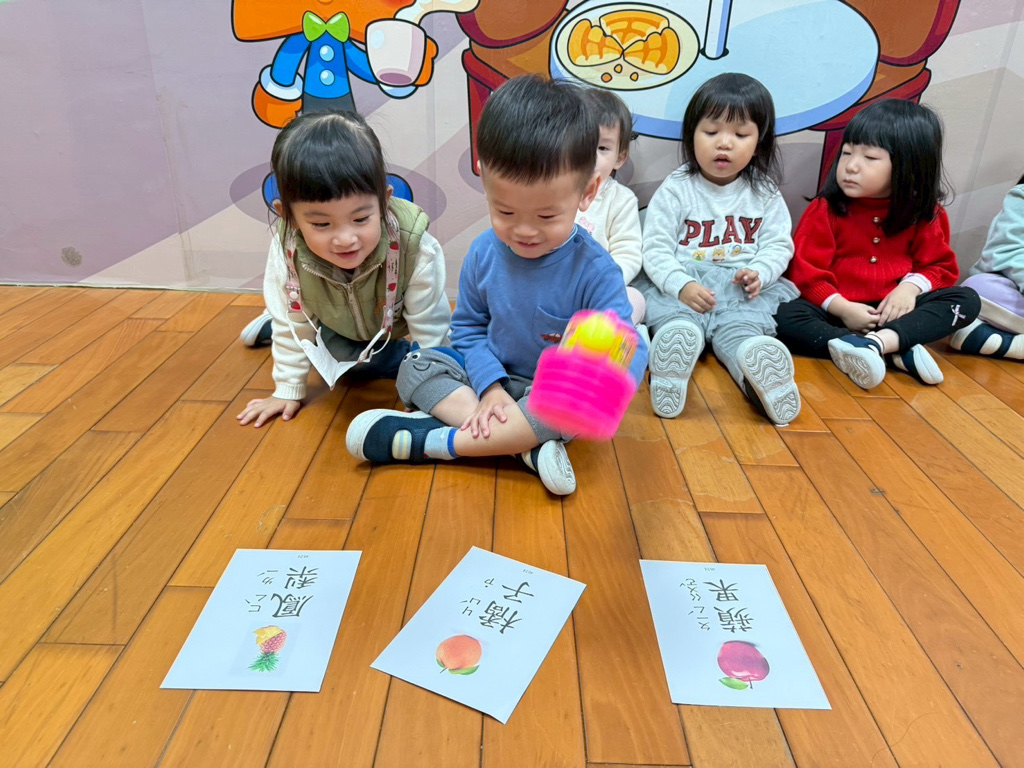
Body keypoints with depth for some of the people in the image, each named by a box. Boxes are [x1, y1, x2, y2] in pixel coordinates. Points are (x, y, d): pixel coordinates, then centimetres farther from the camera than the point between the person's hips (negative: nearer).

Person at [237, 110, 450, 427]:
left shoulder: (416, 250, -40)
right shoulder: (286, 250, -34)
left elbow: (431, 332, -27)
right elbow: (292, 324, -16)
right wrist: (288, 389, -9)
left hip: (400, 334, -1)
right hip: (342, 332, 2)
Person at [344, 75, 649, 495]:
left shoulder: (594, 270, -22)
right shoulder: (483, 253, -10)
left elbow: (627, 350, -25)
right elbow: (468, 326, 2)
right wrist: (490, 387, -15)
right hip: (494, 376, 5)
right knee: (415, 367, -11)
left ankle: (432, 440, -24)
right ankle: (527, 443, -27)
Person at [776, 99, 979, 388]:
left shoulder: (924, 214, 2)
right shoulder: (825, 210, -5)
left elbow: (940, 265, 7)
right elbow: (807, 272, -9)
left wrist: (911, 286, -15)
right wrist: (842, 308, -21)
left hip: (895, 310, 3)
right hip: (838, 311, -2)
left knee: (966, 300, -15)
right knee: (785, 316, -30)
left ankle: (879, 341, -38)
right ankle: (896, 352, -35)